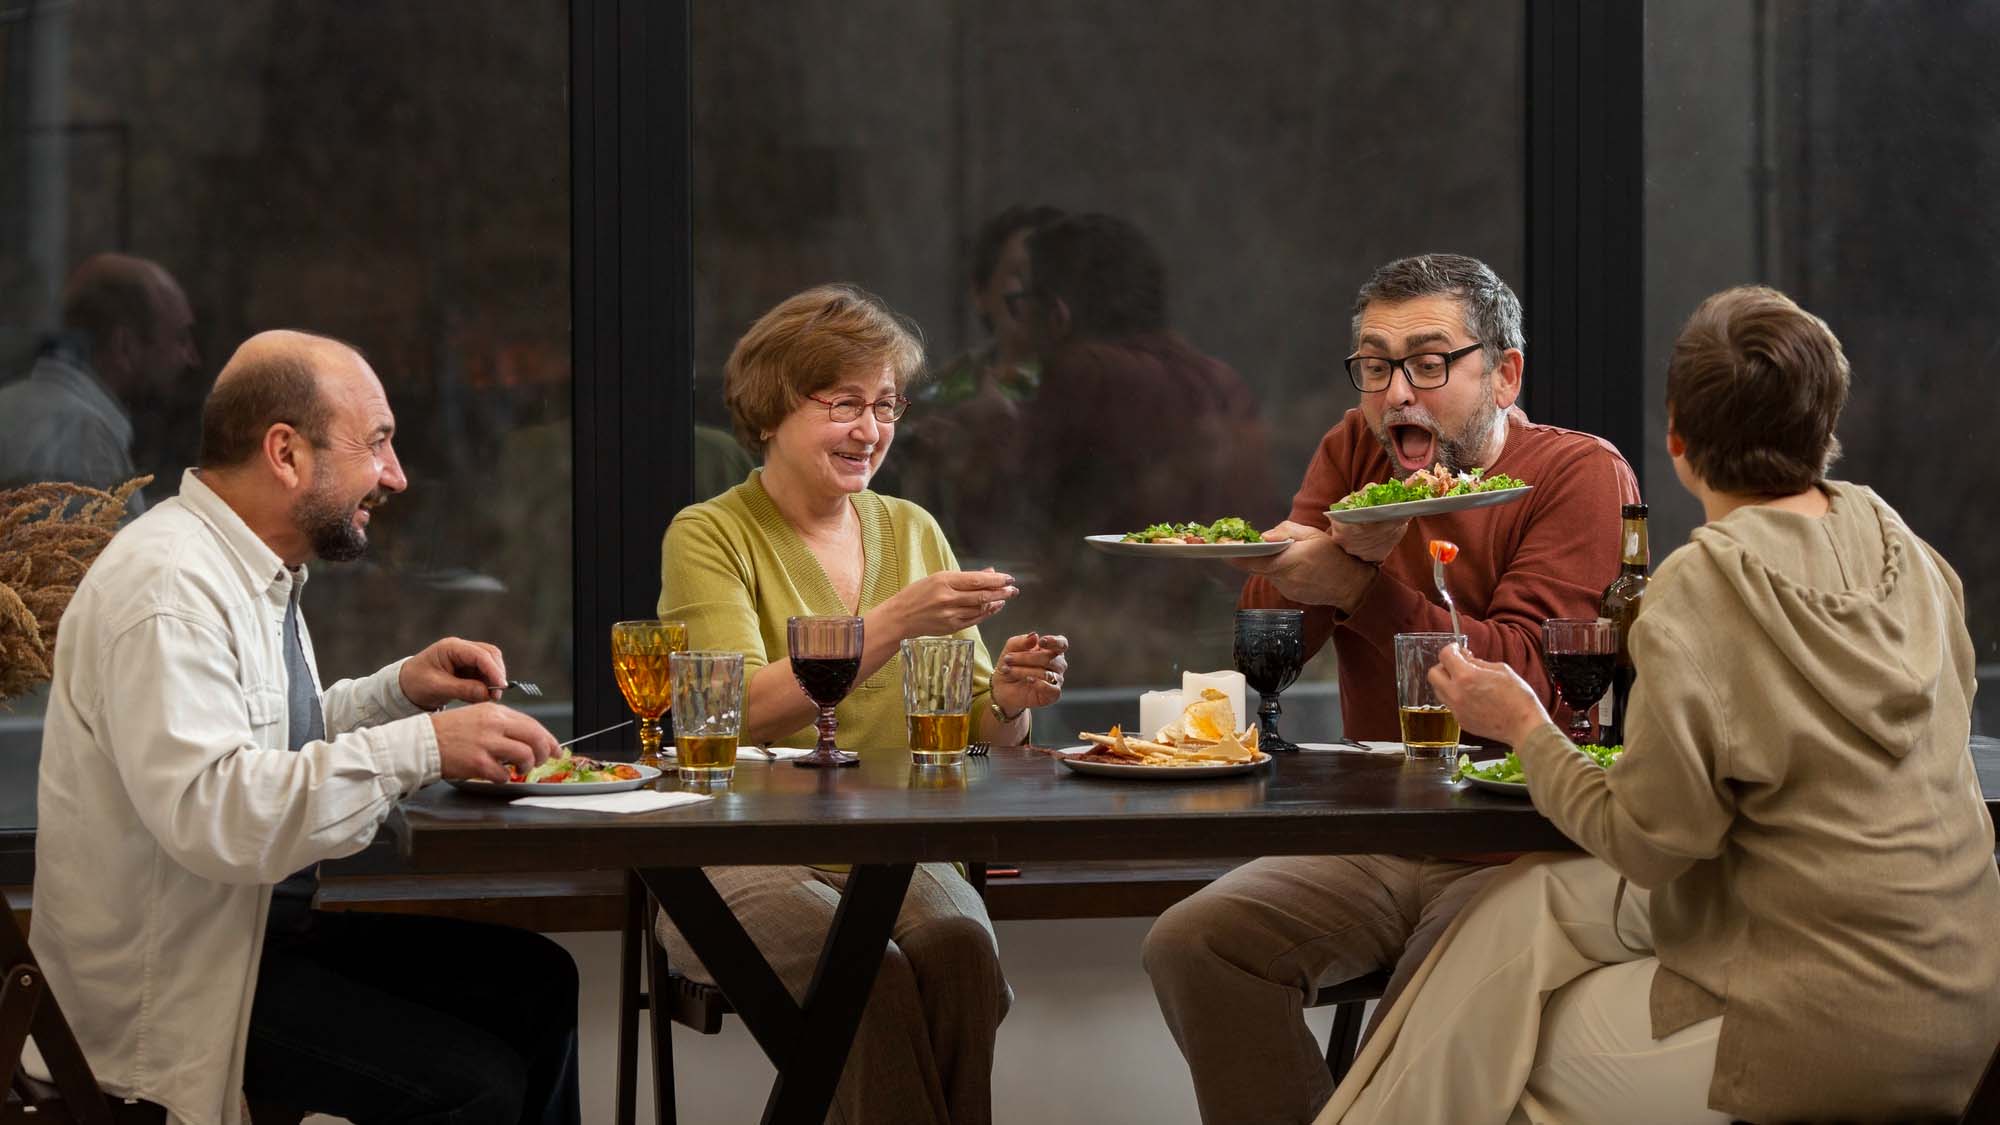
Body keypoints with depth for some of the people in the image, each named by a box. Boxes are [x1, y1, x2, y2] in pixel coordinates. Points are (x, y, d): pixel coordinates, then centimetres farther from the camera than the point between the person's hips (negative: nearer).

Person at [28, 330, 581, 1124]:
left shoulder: (254, 568, 10)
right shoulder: (166, 585, -22)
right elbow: (208, 810, -33)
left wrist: (400, 689, 7)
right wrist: (422, 747, -33)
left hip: (271, 919, 10)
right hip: (172, 984, -10)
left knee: (536, 985, 5)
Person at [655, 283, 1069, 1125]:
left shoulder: (913, 531, 17)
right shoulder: (710, 537, 0)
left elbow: (970, 725, 14)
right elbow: (746, 711, -16)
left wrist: (1007, 702, -9)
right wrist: (892, 623, -24)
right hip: (740, 856, -4)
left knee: (959, 945, -30)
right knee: (872, 974, -32)